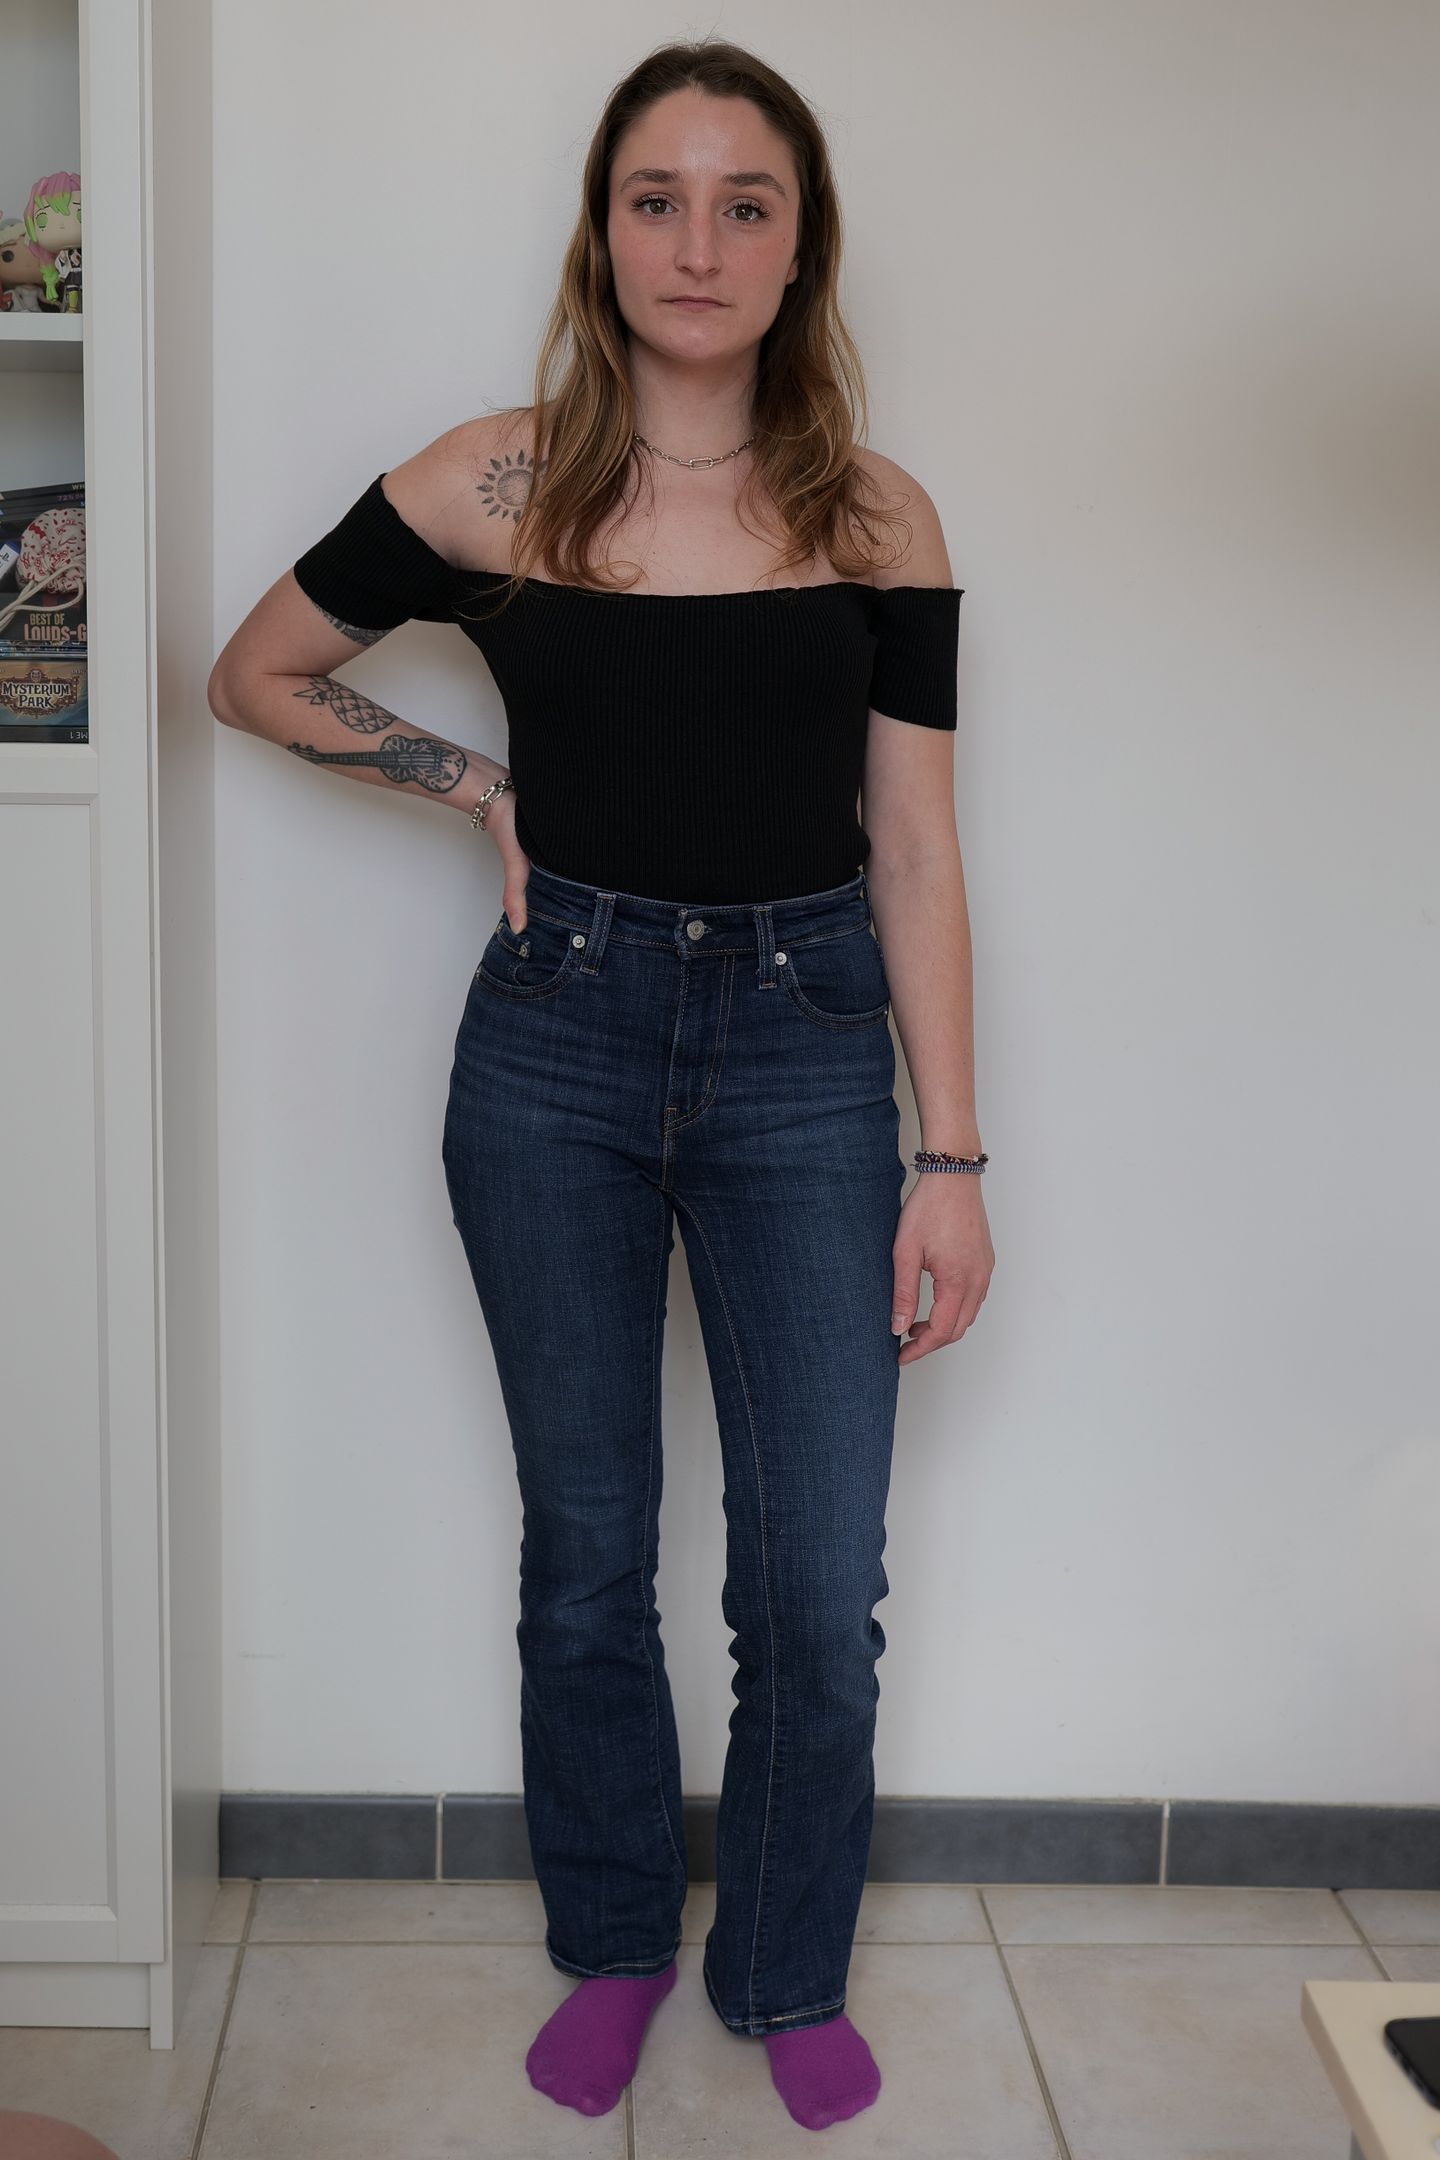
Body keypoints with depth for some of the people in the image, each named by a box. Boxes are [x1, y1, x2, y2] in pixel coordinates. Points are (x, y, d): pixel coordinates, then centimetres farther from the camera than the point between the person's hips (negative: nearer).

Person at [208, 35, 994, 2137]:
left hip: (803, 1044, 0)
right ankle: (613, 1944, 35)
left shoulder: (878, 521, 0)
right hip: (558, 1038, 0)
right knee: (587, 1550, 12)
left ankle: (790, 1974, 29)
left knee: (820, 1577, 3)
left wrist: (953, 1156, -3)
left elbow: (916, 854, 0)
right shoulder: (491, 487, -2)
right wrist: (473, 785, 2)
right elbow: (258, 671, 12)